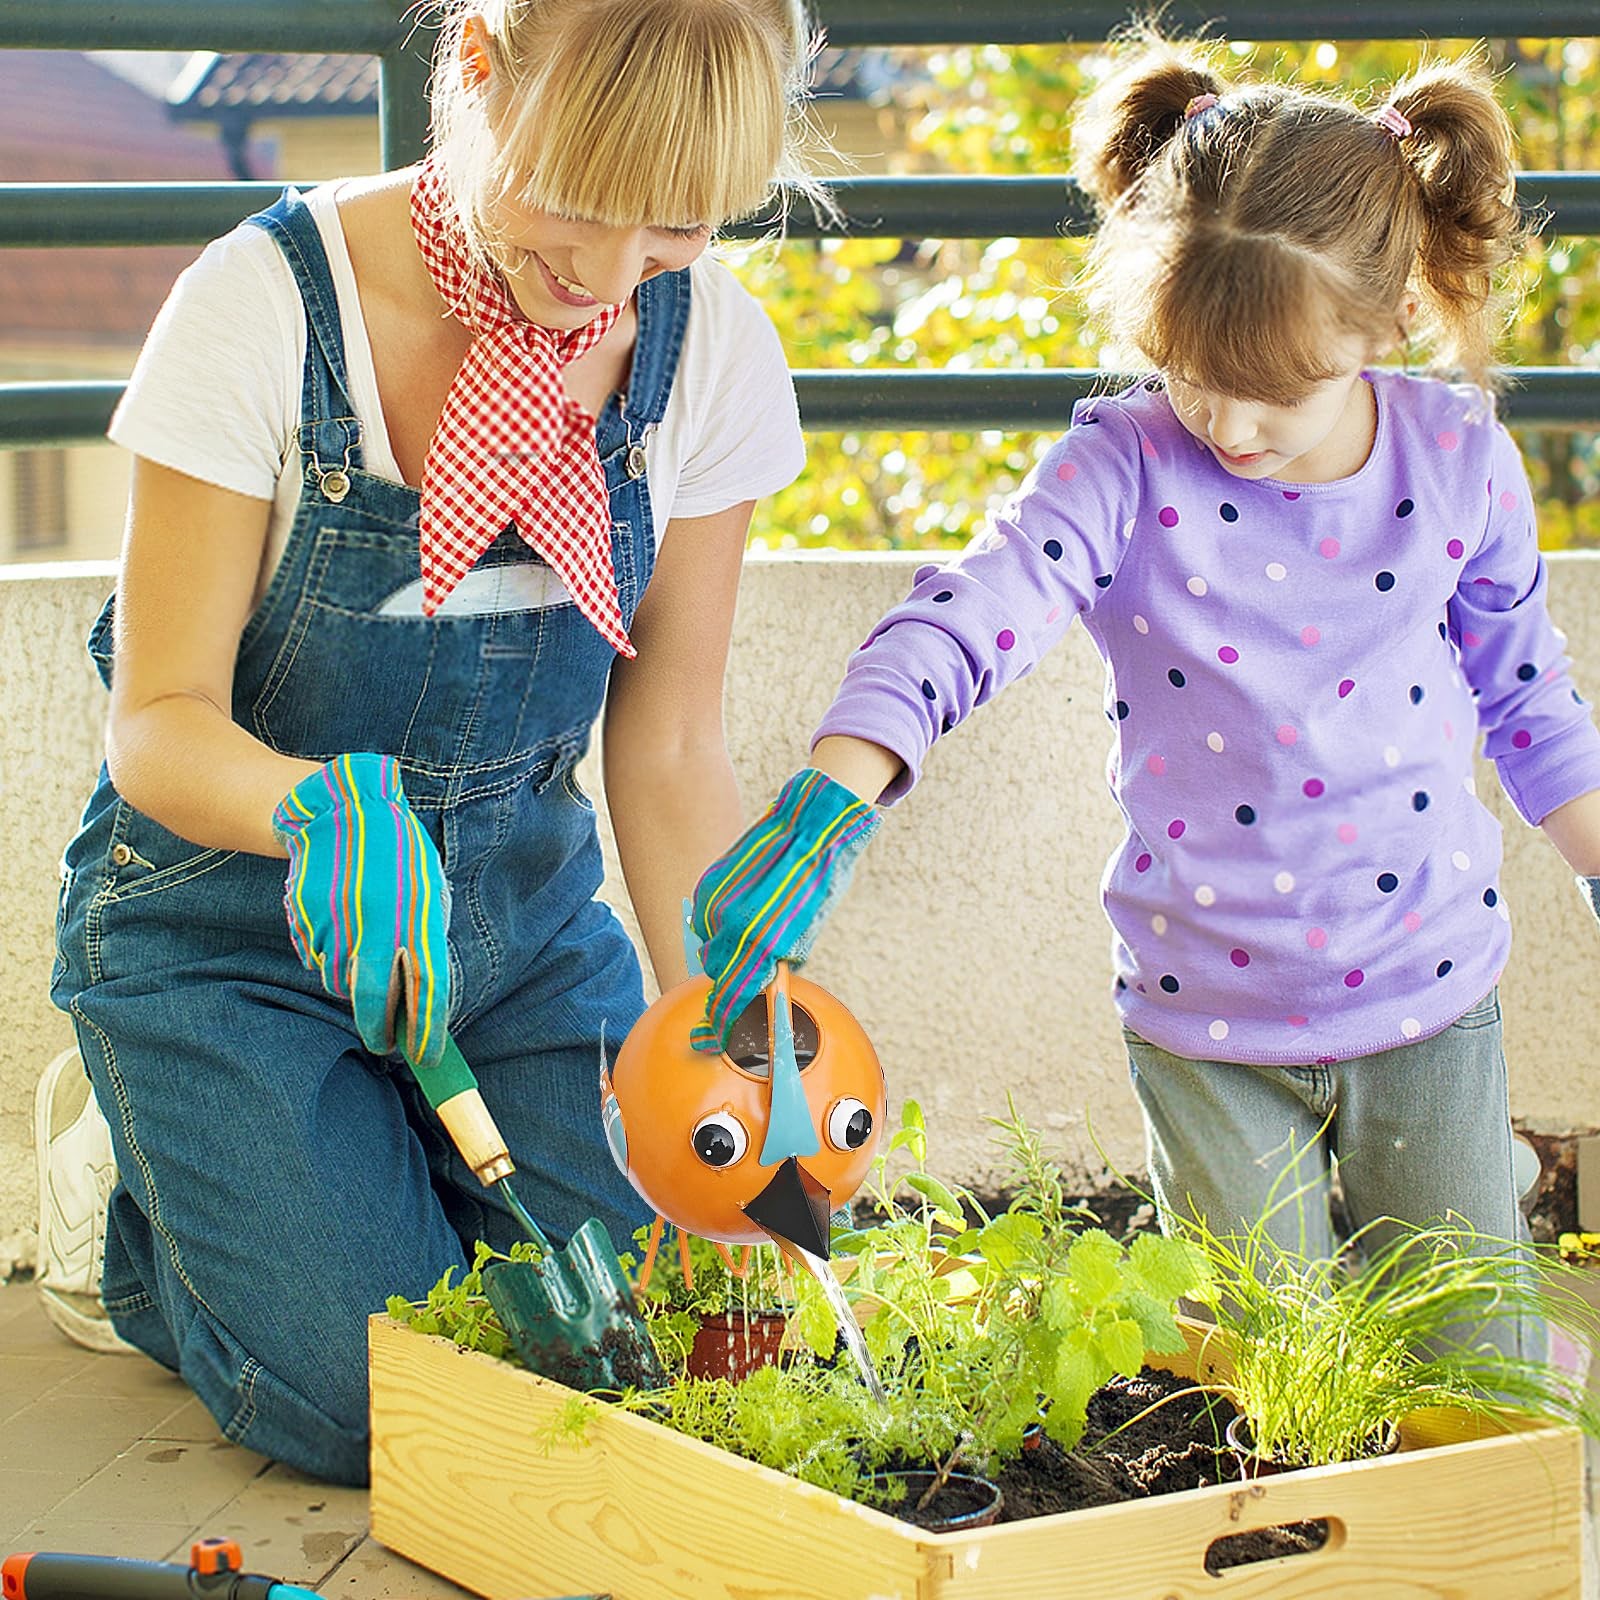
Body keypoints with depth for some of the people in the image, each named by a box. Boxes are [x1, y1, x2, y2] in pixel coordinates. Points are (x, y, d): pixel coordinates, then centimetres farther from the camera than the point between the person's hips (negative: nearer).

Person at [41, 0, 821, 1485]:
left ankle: (385, 1164, 21)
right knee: (372, 1403, -16)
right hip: (229, 917, -4)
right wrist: (323, 806, -40)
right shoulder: (268, 304, -22)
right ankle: (136, 1196, 15)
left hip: (517, 905, 4)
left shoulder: (708, 346, -10)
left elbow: (669, 752, -3)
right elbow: (161, 719, -18)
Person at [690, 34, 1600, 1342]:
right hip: (1204, 1022, -1)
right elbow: (963, 622, -29)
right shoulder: (1125, 468, -15)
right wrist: (824, 812, -44)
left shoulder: (1460, 460, -8)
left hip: (1427, 996, 1)